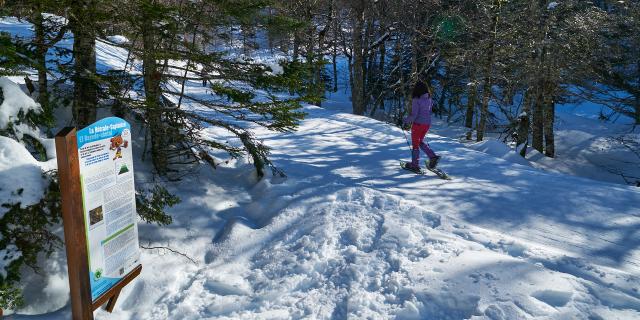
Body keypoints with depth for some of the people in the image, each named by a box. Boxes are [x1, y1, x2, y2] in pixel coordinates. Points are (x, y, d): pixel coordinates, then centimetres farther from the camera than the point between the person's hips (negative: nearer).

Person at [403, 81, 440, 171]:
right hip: (427, 123, 7)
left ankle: (415, 164, 17)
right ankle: (433, 156, 9)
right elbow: (429, 112, 8)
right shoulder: (429, 99, 3)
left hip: (418, 124, -6)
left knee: (415, 144, 8)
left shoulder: (416, 100, -18)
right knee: (421, 141, 24)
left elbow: (414, 115, -20)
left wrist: (406, 121, -5)